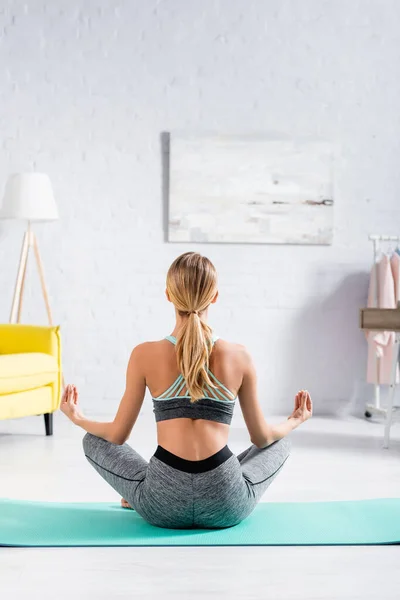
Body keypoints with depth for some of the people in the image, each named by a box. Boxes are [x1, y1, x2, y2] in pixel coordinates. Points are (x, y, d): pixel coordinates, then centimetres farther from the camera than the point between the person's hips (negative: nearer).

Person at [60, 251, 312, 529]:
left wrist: (78, 418, 27)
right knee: (280, 443, 29)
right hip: (225, 505, 0)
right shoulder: (239, 356, -2)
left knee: (94, 440, 24)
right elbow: (262, 437, 9)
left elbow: (117, 435, 5)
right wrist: (294, 421, 32)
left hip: (163, 505, 0)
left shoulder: (145, 355, -4)